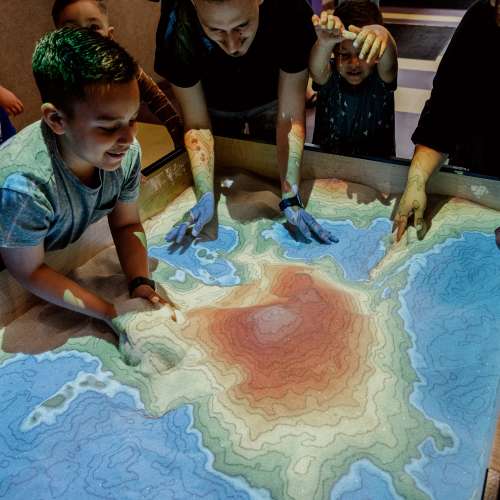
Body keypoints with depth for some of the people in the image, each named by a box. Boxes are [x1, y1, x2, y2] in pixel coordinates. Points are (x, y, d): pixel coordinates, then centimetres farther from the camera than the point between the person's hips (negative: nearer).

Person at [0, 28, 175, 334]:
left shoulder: (127, 151, -27)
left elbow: (127, 224, -10)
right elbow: (29, 271, -27)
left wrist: (141, 285, -26)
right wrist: (112, 313, -30)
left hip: (71, 246, 4)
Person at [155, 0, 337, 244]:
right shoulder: (177, 25, -38)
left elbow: (290, 116, -35)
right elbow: (197, 123, -29)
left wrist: (290, 198, -41)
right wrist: (206, 197, -41)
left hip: (269, 101, 0)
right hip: (214, 104, 0)